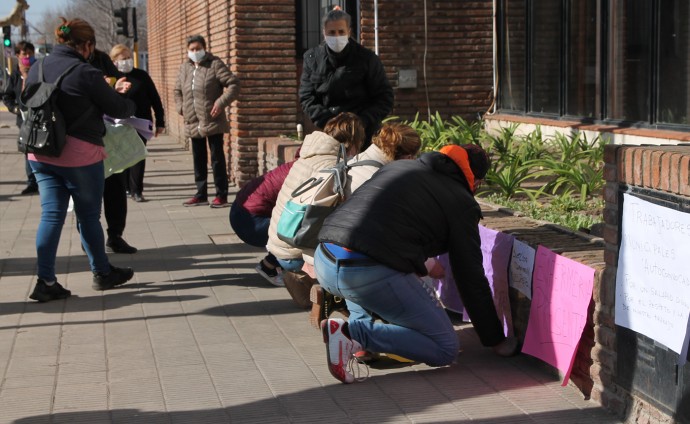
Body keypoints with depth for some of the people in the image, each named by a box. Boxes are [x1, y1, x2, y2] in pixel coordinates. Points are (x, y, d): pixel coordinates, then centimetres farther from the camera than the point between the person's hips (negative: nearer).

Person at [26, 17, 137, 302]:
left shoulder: (36, 70, 5)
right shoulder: (85, 73, -15)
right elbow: (117, 109, -7)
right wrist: (130, 105, 19)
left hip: (41, 154, 5)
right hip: (80, 155, -5)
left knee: (51, 215, 6)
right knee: (88, 216, 10)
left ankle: (46, 281, 1)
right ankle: (102, 274, 26)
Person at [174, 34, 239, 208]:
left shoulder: (214, 64, -4)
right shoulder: (185, 68, 13)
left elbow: (234, 84, -9)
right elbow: (178, 91, 27)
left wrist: (221, 102, -18)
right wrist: (181, 108, 11)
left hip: (212, 122, -6)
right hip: (193, 123, 6)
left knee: (217, 158, -2)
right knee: (198, 159, 12)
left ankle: (221, 195, 4)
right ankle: (201, 194, 21)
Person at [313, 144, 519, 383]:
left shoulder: (397, 166, 26)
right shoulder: (462, 203, 8)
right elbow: (472, 279, 11)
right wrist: (497, 341, 22)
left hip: (323, 263, 7)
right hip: (372, 276, -7)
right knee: (446, 349, 6)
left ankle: (363, 323, 16)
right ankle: (352, 333, -9)